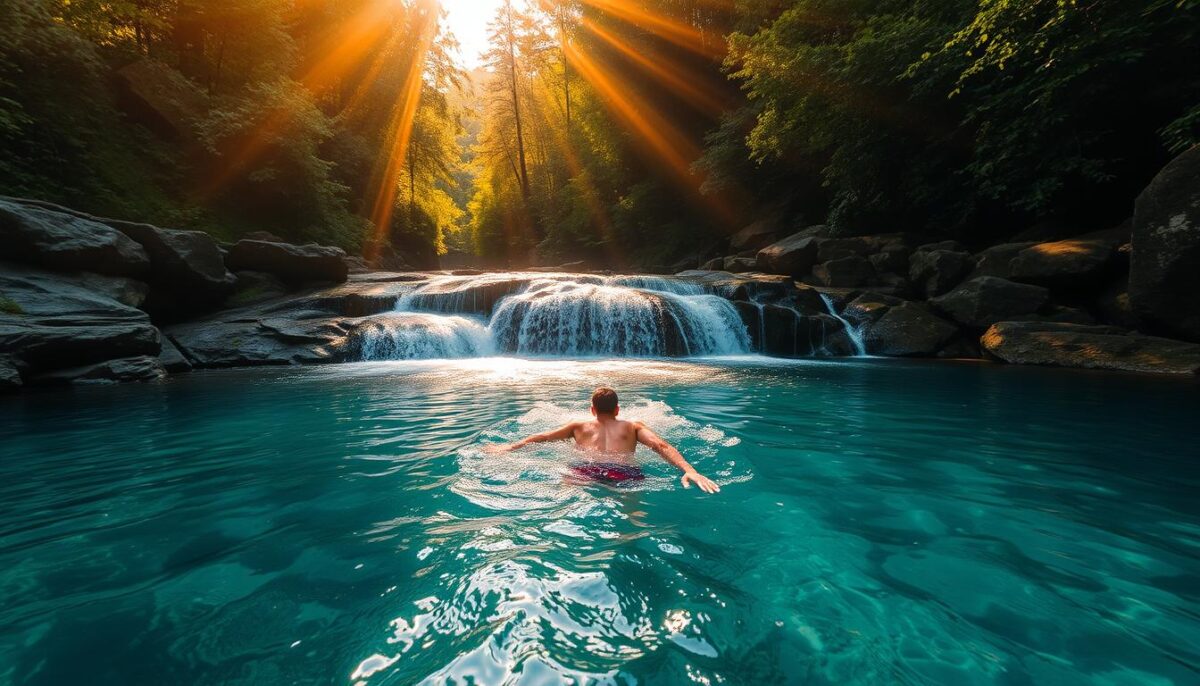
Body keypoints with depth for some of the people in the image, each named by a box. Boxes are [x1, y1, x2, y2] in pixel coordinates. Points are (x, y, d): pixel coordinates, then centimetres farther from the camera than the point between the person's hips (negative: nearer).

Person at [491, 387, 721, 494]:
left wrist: (510, 447, 43)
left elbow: (543, 437, 33)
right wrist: (689, 470, 3)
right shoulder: (634, 427, 31)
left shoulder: (578, 426, 34)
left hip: (587, 468, 1)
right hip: (626, 471, 0)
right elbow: (661, 445, 14)